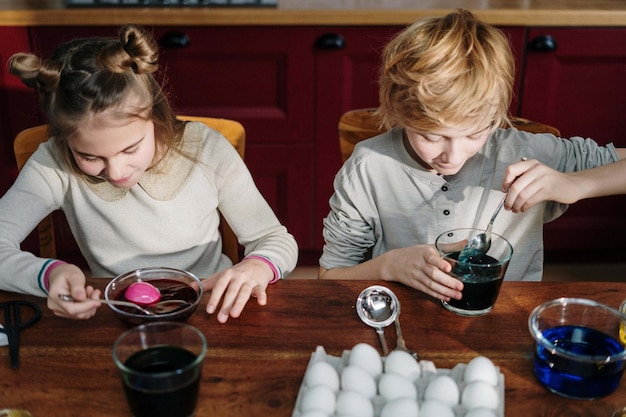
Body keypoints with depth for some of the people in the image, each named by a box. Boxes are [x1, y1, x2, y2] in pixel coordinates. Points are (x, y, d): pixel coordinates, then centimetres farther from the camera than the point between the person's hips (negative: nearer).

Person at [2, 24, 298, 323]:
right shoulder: (56, 164, -13)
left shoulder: (206, 150, -13)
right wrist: (48, 273, -33)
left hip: (209, 309, 1)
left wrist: (257, 266, -27)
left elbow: (277, 241, -6)